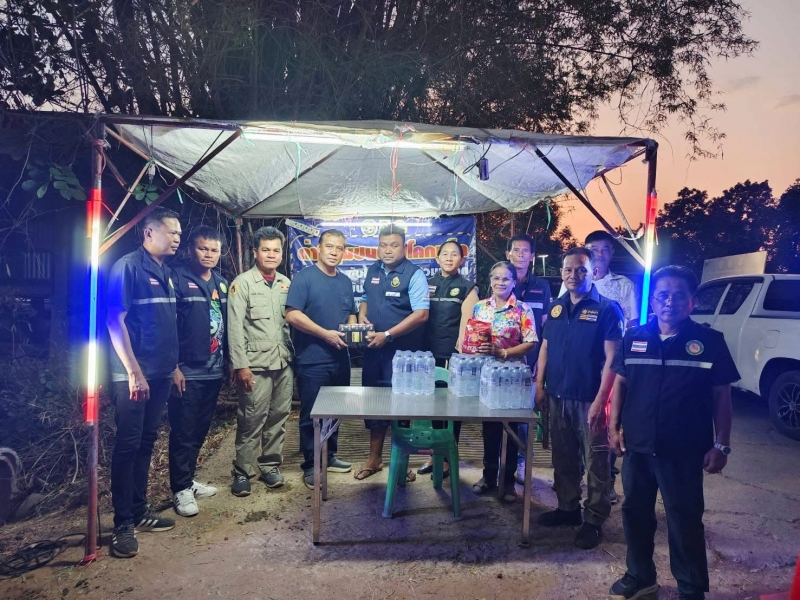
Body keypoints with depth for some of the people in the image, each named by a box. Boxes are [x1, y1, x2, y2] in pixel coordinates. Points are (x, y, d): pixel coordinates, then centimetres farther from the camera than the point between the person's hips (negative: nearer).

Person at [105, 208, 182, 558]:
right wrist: (134, 372, -18)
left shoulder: (165, 272, 14)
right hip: (133, 375, -8)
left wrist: (173, 364, 16)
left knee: (146, 443, 14)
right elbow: (115, 321, -15)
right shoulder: (128, 267, -10)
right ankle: (123, 523, 7)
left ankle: (139, 511, 25)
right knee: (128, 445, -2)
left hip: (160, 373, 8)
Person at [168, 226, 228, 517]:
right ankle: (180, 489, 15)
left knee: (200, 430, 16)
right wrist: (174, 367, -16)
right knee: (183, 433, 2)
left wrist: (228, 360, 13)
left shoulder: (222, 283, 11)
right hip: (187, 372, -6)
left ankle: (188, 479, 31)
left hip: (214, 371, 7)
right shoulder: (178, 279, -9)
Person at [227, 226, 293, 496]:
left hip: (283, 362, 5)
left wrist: (294, 354, 5)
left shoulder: (286, 283, 11)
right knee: (251, 421, 0)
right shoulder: (242, 283, -5)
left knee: (278, 418, 11)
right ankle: (242, 472, 14)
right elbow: (235, 327, -9)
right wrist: (241, 365, -14)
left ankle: (270, 465, 25)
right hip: (255, 364, -5)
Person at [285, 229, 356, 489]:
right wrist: (326, 333, -18)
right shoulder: (304, 277, -8)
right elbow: (292, 315, -17)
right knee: (311, 416, 3)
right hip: (312, 361, -6)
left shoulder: (345, 281, 13)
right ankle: (311, 466, 15)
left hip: (340, 360, 7)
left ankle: (329, 457, 31)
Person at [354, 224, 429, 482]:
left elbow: (421, 314, -18)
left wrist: (387, 335, -22)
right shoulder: (372, 271, 9)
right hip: (373, 350, 6)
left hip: (402, 352, -6)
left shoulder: (413, 274, -11)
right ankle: (374, 459, 29)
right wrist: (361, 316, 0)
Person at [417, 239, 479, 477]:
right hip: (430, 352, 4)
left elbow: (466, 321, -6)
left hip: (454, 354, -4)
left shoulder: (467, 287, 1)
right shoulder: (428, 283, 12)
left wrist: (460, 350, -12)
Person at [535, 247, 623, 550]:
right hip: (558, 397, 6)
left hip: (589, 399, -6)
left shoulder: (607, 309, -9)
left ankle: (594, 520, 17)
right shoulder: (556, 307, 9)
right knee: (563, 457, 16)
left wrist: (600, 400, -18)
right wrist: (539, 385, 8)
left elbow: (612, 358, -13)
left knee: (595, 461, 5)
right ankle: (567, 507, 32)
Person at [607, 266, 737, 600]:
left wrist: (720, 445, -5)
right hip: (637, 447, 3)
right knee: (635, 512, 15)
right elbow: (620, 383, 8)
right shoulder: (634, 339, 2)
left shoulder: (710, 342, -5)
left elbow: (721, 396, -3)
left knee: (685, 520, 6)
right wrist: (614, 427, 2)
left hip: (684, 451, -3)